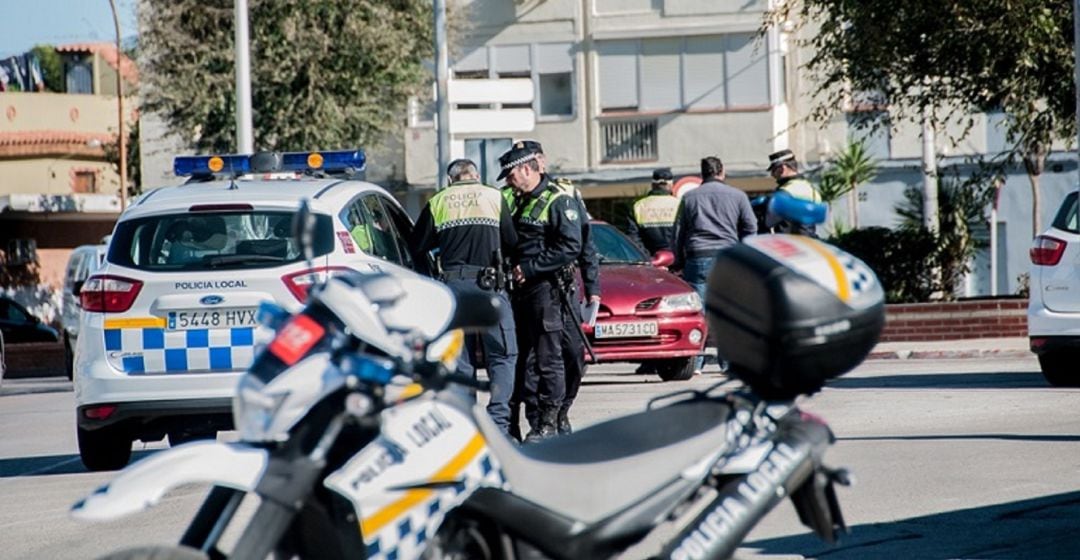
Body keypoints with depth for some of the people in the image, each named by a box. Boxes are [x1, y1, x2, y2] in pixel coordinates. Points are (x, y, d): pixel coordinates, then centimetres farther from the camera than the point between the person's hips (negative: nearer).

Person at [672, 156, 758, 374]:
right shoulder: (737, 196, 6)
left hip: (697, 260, 1)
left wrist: (679, 262, 16)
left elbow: (678, 233, 10)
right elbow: (751, 229, 6)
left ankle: (694, 364, -5)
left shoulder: (689, 198, 10)